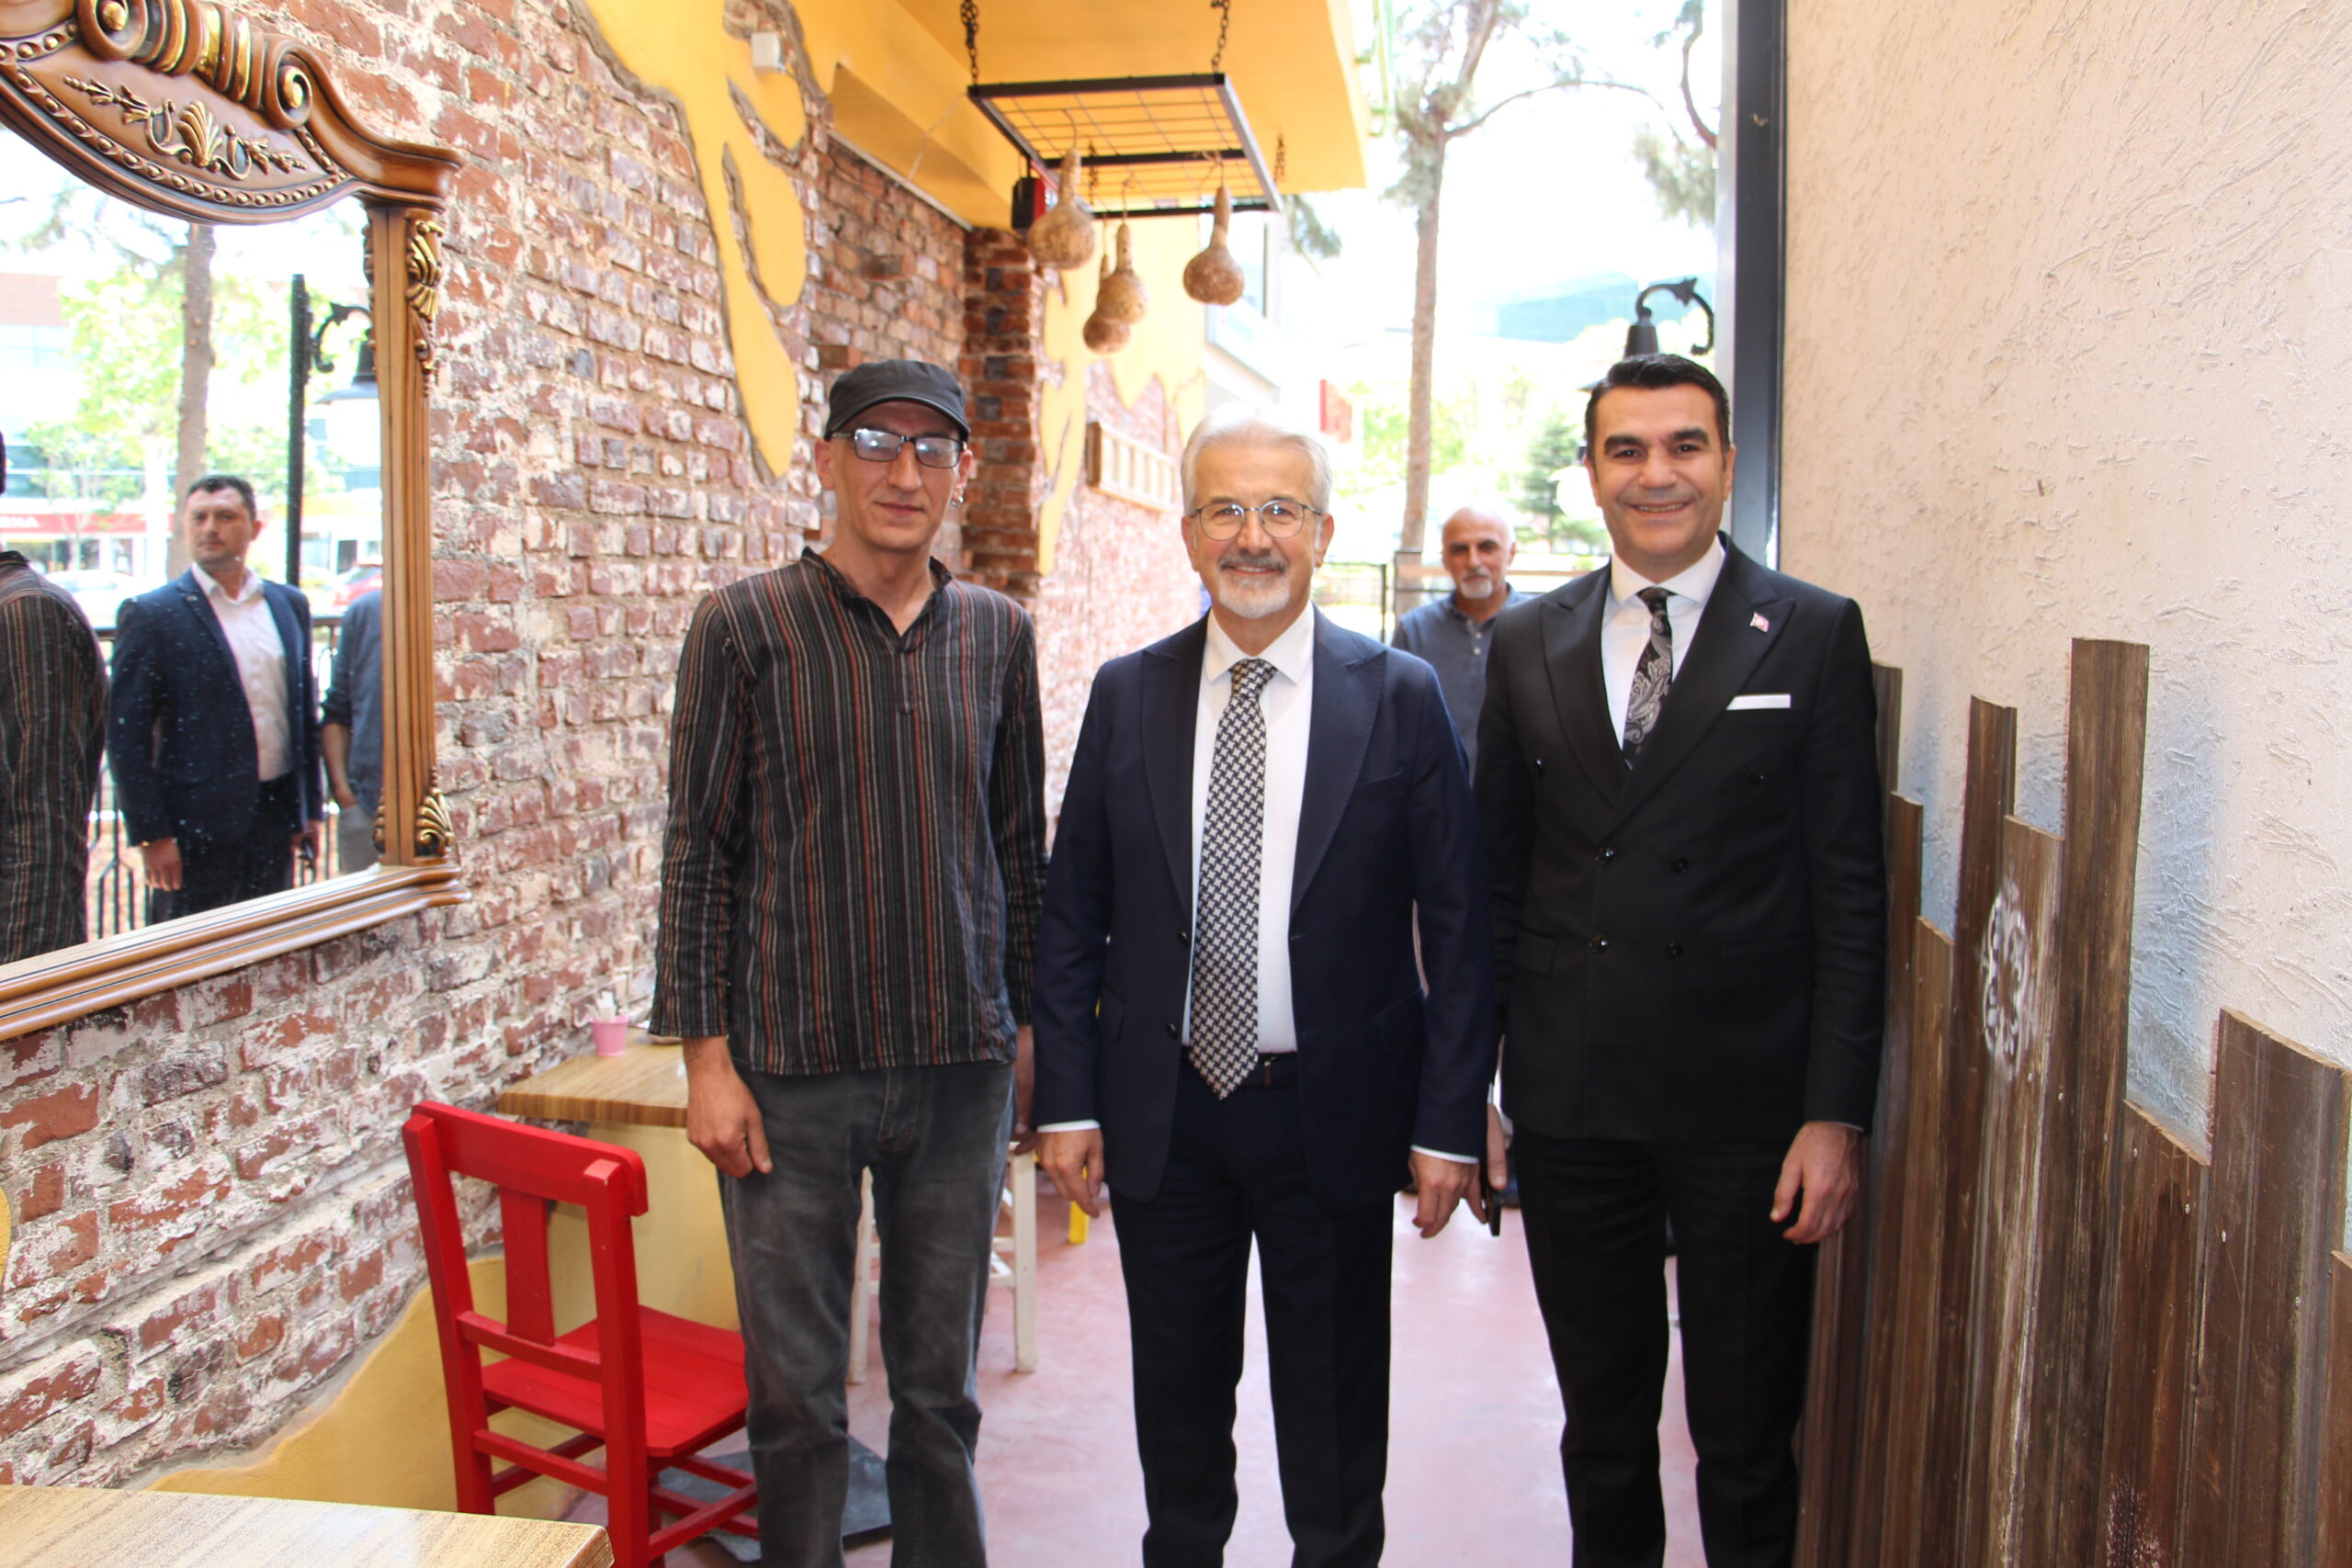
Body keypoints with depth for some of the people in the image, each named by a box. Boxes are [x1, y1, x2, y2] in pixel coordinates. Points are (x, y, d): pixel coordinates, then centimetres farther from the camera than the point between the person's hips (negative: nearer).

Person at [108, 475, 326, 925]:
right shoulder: (150, 614, -4)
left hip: (276, 821, 4)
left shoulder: (290, 605, 11)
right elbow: (126, 736, -6)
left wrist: (311, 810, 10)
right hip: (195, 830, -4)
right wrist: (151, 835, -12)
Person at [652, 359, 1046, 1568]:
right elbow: (699, 853, -3)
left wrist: (1025, 1023, 10)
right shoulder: (744, 626, -3)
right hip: (793, 1068, -2)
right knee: (797, 1391, 8)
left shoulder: (997, 633, 7)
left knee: (942, 1385, 14)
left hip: (961, 1064, 3)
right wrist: (708, 1058, -7)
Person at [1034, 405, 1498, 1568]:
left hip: (1336, 1116, -2)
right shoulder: (1127, 695, 0)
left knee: (1333, 1400, 16)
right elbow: (1072, 915, 3)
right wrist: (1068, 1100, -2)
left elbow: (1457, 928, -5)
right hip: (1162, 1112, 2)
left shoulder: (1401, 698, -6)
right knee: (1177, 1388, 19)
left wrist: (1448, 1123, -8)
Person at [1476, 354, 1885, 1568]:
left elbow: (1849, 891, -4)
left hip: (1745, 1107, -2)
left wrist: (1836, 1111, -9)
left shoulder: (1814, 635, -2)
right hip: (1571, 1102, 3)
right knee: (1599, 1424, 18)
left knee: (1747, 1443, 11)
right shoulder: (1527, 645, 7)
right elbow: (1495, 877, 9)